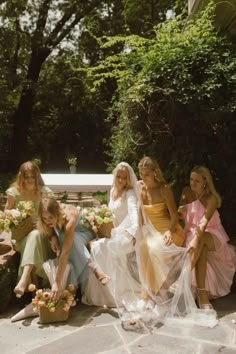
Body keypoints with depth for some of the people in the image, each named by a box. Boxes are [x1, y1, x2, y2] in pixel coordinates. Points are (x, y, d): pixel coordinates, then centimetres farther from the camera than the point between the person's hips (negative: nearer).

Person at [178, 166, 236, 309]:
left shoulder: (211, 198, -12)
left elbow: (204, 221, -28)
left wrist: (196, 240, -43)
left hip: (212, 236, -4)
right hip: (192, 234, 4)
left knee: (201, 240, -37)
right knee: (201, 249, -30)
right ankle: (202, 293, -23)